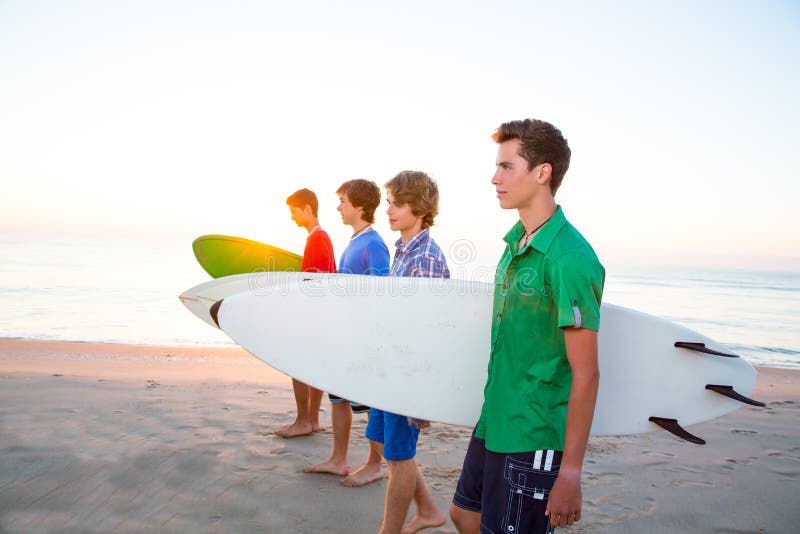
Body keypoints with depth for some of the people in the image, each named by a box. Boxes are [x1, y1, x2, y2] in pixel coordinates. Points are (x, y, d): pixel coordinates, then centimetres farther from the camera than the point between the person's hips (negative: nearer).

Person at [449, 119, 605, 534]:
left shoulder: (569, 258, -21)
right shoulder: (515, 243, 6)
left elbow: (585, 373, -20)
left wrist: (570, 472, -18)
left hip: (534, 439, -9)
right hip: (494, 422, 9)